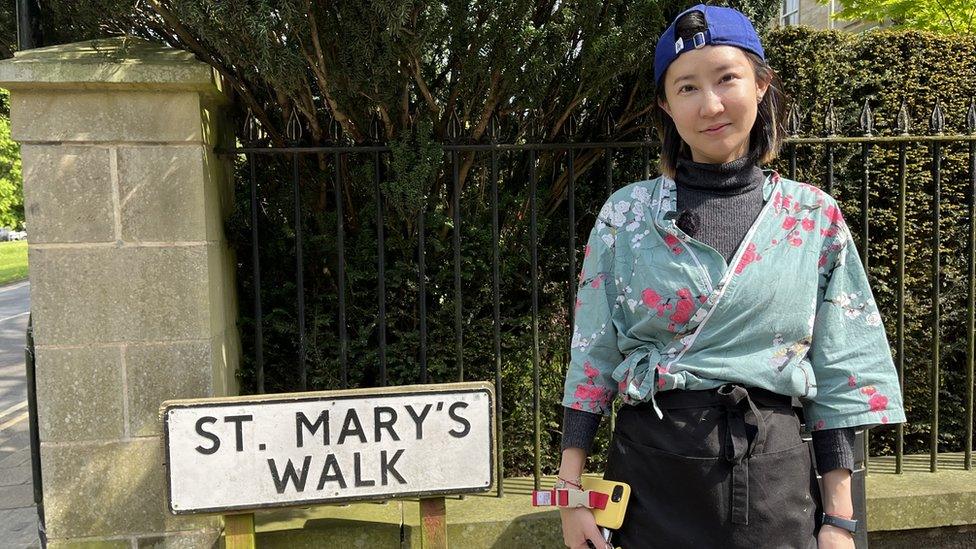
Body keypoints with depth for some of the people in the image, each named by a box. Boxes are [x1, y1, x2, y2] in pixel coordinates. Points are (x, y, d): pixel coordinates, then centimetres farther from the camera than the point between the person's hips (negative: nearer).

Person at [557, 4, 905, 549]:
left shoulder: (816, 219, 0)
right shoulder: (625, 216, -1)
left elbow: (840, 378, 2)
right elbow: (591, 359, 0)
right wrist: (571, 489, -2)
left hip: (773, 475, 1)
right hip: (651, 468, 0)